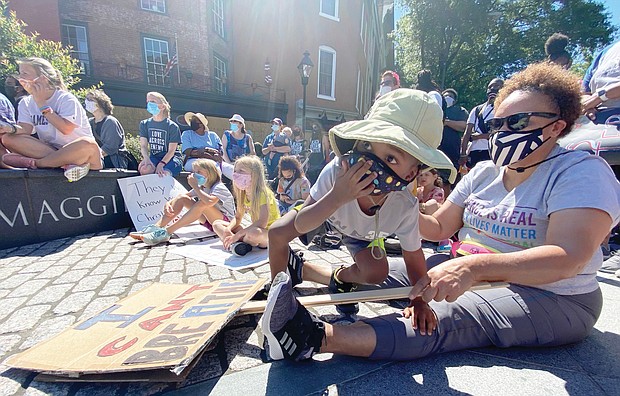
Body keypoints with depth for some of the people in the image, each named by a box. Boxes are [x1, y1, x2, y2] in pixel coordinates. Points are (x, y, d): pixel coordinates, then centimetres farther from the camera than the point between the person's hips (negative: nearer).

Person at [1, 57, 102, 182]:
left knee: (87, 143, -38)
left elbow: (66, 129, -20)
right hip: (52, 150, 5)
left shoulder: (66, 98, -6)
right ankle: (67, 163, -30)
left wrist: (41, 103, -14)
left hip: (78, 152, -5)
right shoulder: (26, 103, 11)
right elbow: (25, 130, -2)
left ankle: (34, 163, -20)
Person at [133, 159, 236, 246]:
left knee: (202, 203, -36)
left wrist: (195, 186, -28)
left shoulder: (219, 188, -17)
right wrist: (168, 203, -13)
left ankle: (166, 233, -33)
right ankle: (156, 228, -15)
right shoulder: (201, 187, 9)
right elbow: (183, 196, 7)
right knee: (181, 198, -4)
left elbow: (209, 202, -39)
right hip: (209, 221, 8)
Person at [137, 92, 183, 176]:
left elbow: (171, 151, -10)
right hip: (154, 157, 3)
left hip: (171, 158, -3)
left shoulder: (172, 126, -5)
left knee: (163, 175, -33)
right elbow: (143, 146, 1)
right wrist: (146, 158, -22)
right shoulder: (144, 124, 9)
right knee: (144, 169, -31)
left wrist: (161, 164, -26)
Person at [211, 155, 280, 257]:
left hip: (270, 233, -8)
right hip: (254, 229, 8)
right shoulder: (242, 194, 6)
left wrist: (237, 235, -29)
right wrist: (228, 229, -13)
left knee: (253, 233, -43)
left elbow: (262, 223, -30)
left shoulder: (262, 193, -19)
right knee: (217, 224, 4)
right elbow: (237, 218, 9)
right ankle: (236, 244, -22)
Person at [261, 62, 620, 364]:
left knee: (442, 318, -34)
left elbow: (568, 258, -29)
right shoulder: (484, 172, 7)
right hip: (468, 277, 7)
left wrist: (475, 266, -45)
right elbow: (439, 227, 7)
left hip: (550, 299, -6)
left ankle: (318, 337, -44)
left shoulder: (582, 172, -13)